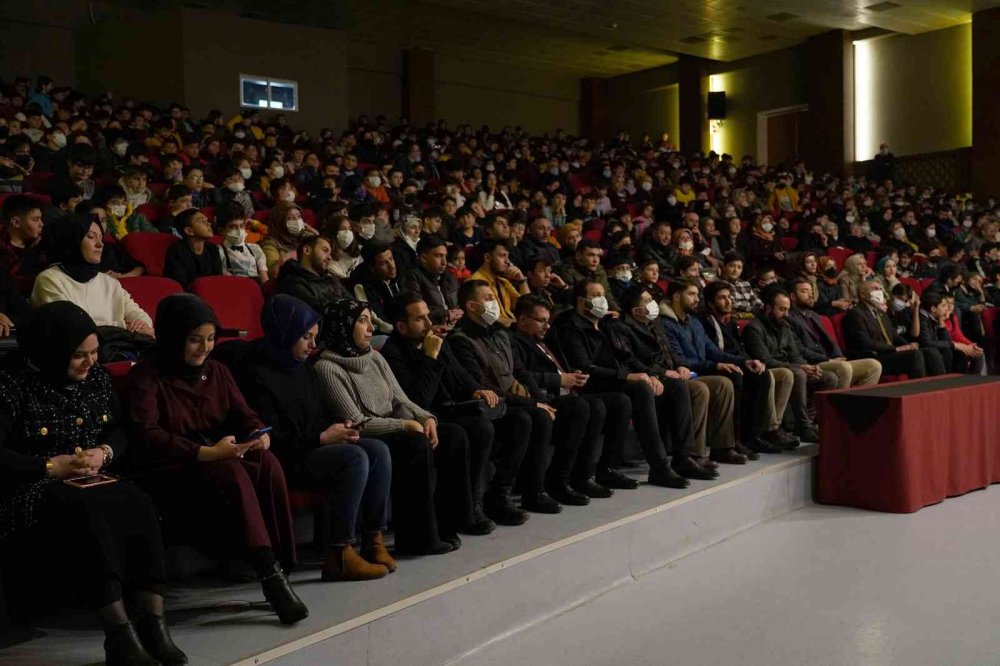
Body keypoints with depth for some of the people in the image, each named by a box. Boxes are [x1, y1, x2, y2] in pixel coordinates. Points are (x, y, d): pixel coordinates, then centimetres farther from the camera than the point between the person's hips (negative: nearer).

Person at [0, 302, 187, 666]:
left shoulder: (96, 377, 12)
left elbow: (119, 430, 20)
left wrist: (104, 452, -2)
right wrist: (51, 466, -14)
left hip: (93, 482, 5)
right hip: (33, 490, -5)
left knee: (141, 506, -27)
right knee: (89, 514, -37)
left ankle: (154, 623, -27)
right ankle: (120, 635, -34)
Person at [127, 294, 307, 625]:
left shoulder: (216, 371, 17)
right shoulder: (146, 376, -2)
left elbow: (244, 415, 13)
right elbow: (147, 436, -15)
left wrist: (259, 435, -12)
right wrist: (206, 453, -26)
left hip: (218, 460, 5)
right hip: (167, 473, -5)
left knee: (267, 463, -28)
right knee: (231, 473, -36)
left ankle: (280, 567, -27)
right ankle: (270, 575, -40)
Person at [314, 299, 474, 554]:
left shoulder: (375, 357, 13)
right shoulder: (327, 368, -12)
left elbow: (400, 400, 11)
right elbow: (357, 423, -17)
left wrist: (426, 418, -9)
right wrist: (406, 425, -16)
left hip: (394, 432, 8)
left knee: (454, 435, -10)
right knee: (417, 445, -32)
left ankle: (444, 523, -5)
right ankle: (417, 537, -21)